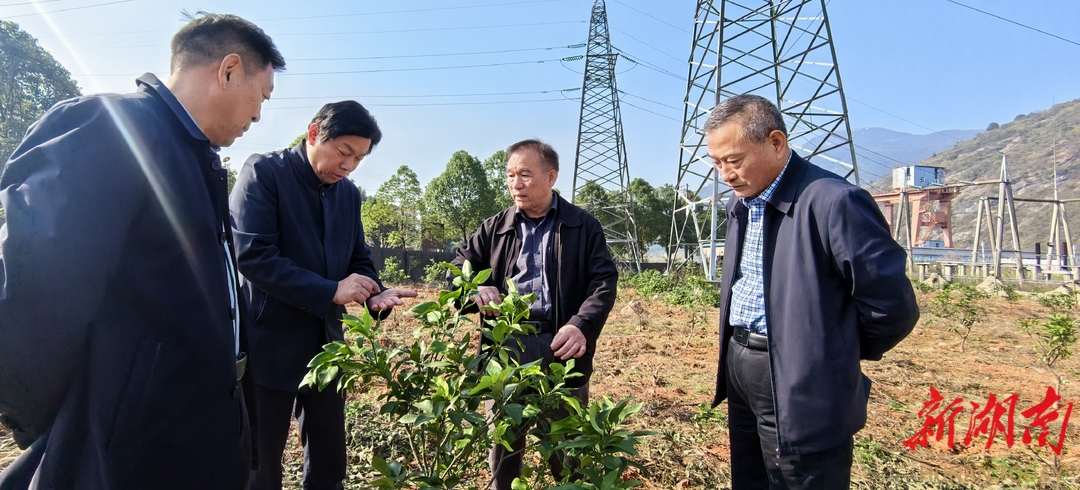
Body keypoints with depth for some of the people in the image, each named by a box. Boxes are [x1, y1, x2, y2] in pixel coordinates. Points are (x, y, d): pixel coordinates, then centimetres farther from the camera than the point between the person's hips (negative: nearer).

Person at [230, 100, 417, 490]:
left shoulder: (348, 193, 8)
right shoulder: (264, 172, -11)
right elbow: (252, 255, -21)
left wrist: (374, 294, -11)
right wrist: (330, 291, -23)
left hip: (326, 342, 6)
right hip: (271, 343, -6)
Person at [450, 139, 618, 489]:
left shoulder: (584, 226, 4)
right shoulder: (494, 228, 11)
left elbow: (604, 282, -3)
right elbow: (457, 271, 12)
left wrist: (582, 326, -22)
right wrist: (474, 289, -13)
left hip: (560, 348, -2)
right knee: (503, 441, 14)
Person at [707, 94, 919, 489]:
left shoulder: (834, 201, -19)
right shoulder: (740, 203, 8)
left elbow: (893, 305, -16)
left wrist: (834, 353, -2)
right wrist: (739, 349, 12)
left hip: (802, 390, -8)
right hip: (739, 367, 8)